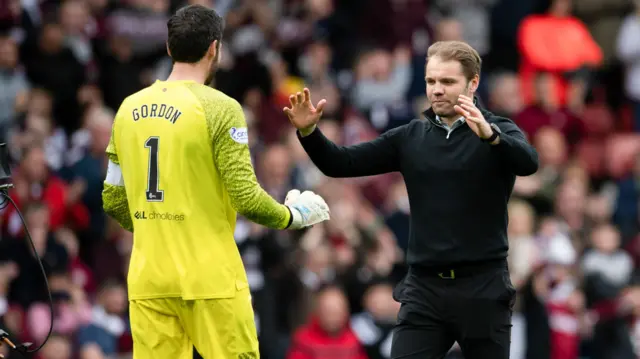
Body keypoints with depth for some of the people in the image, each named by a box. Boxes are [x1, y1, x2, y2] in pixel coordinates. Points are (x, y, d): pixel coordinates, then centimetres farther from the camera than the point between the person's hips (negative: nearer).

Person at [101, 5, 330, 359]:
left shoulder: (130, 108, 7)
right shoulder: (219, 107, -9)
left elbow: (113, 201, 13)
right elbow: (246, 198, -12)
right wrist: (293, 215, 7)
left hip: (147, 279, 5)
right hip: (210, 278, -5)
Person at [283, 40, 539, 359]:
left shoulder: (499, 131, -2)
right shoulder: (410, 138, 9)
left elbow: (528, 162, -24)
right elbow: (341, 163, 4)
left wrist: (489, 135, -44)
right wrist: (308, 132, -15)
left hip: (482, 288, -3)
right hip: (424, 289, 3)